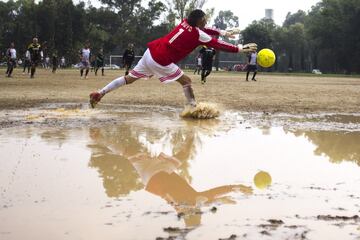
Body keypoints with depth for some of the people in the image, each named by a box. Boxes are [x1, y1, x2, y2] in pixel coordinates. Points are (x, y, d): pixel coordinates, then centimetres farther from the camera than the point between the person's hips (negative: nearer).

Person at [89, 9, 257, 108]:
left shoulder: (185, 23, 11)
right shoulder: (198, 35, -9)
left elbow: (203, 29, 27)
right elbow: (217, 44, -7)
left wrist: (223, 32, 29)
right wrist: (240, 49, -2)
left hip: (151, 52, 8)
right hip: (161, 61, -8)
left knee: (130, 78, 14)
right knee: (186, 81, 6)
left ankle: (100, 93, 11)